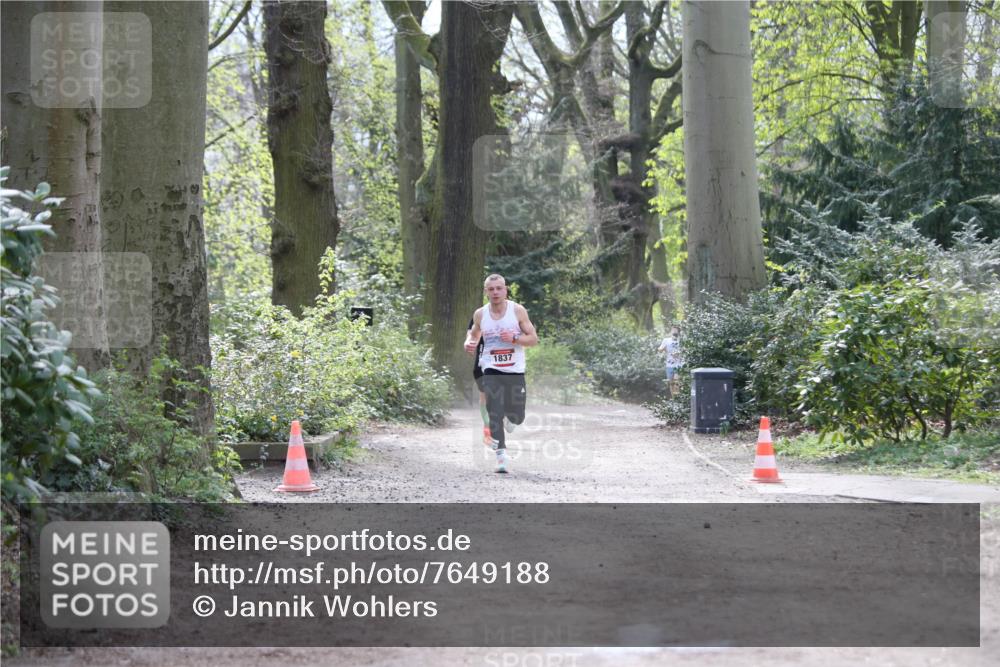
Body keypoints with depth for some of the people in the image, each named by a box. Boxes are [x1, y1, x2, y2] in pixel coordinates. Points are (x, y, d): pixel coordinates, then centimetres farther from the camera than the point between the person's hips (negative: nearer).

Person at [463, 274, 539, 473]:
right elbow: (474, 333, 20)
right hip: (491, 370, 0)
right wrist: (469, 343, -3)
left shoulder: (518, 311, -4)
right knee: (494, 413, -13)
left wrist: (514, 339, -19)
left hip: (515, 371, 0)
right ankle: (501, 452, -8)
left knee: (517, 418, 7)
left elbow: (533, 339, -2)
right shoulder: (480, 314, 1)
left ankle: (509, 418, 43)